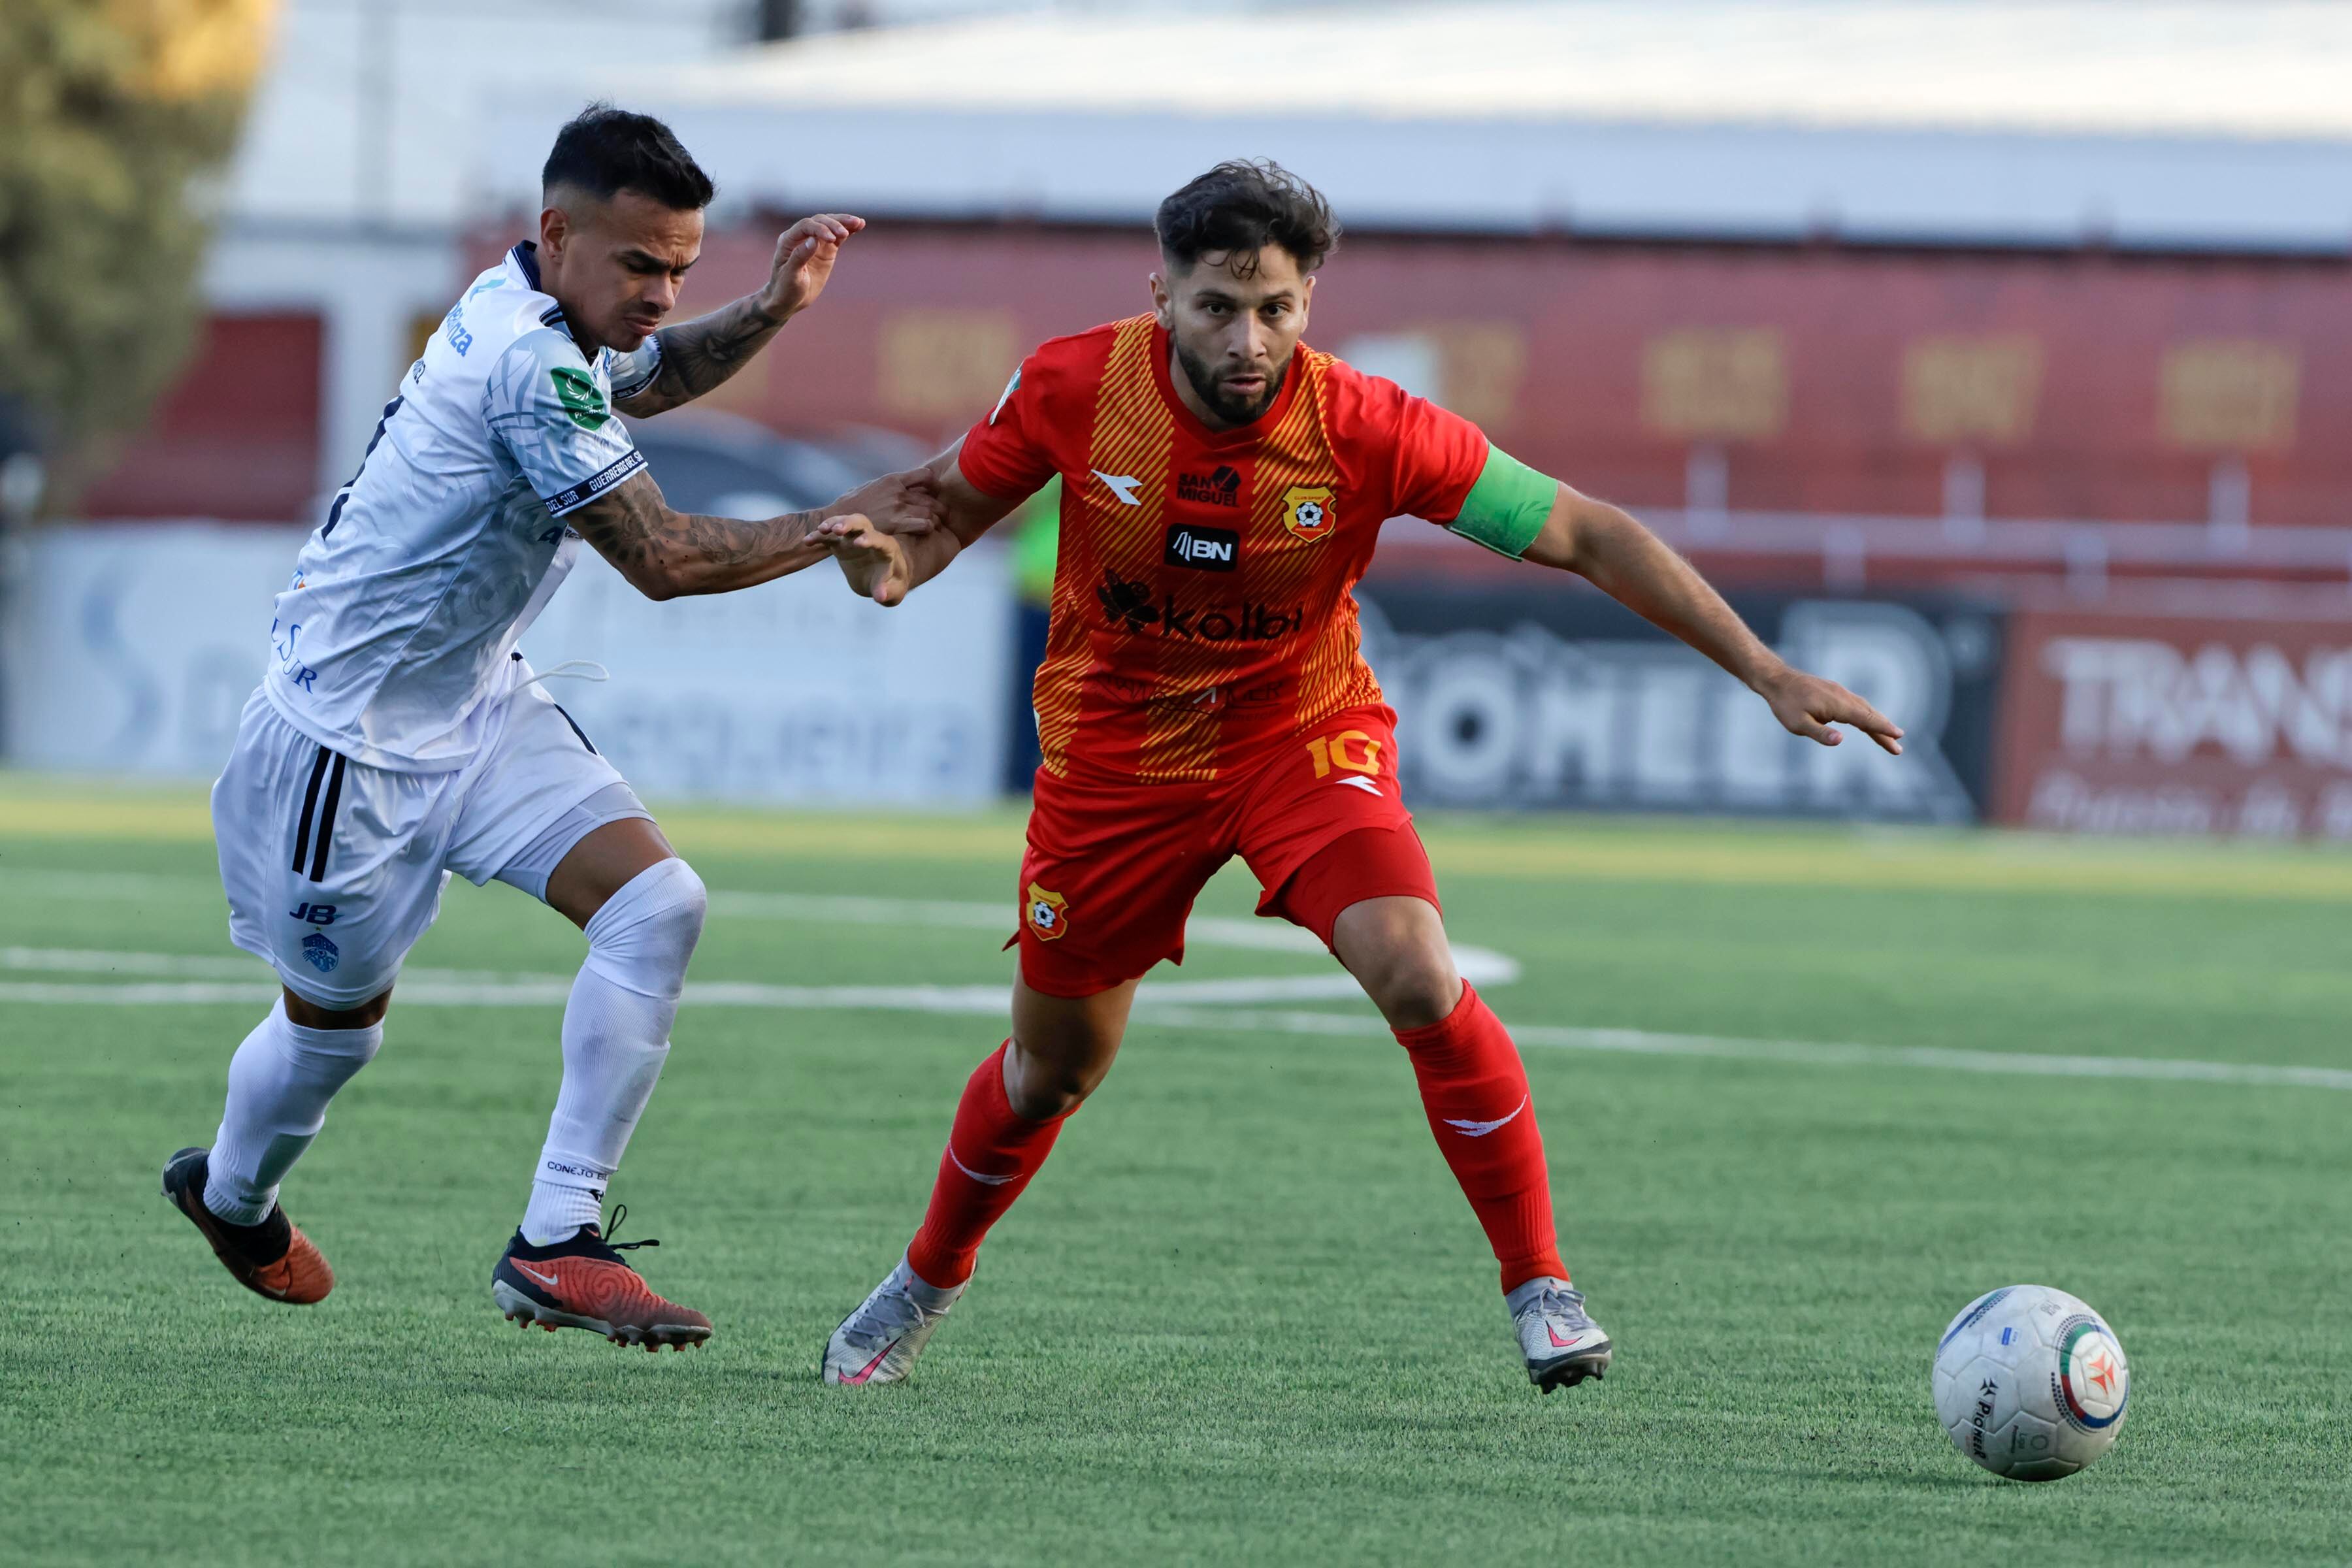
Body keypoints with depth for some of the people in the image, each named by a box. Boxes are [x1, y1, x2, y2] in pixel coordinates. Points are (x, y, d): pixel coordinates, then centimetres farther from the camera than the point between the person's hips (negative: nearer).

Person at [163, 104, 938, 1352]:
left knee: (655, 904, -12)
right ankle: (230, 1196, 44)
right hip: (351, 729, -9)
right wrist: (843, 523, -20)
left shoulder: (528, 309, 2)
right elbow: (662, 558, -26)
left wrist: (767, 311, 8)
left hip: (479, 705, 9)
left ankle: (556, 1242, -12)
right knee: (336, 1019, 10)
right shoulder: (530, 366, -28)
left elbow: (652, 376, 26)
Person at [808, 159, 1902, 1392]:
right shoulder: (1075, 389, -20)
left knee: (1419, 980, -26)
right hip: (1117, 753, 1)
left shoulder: (1367, 431, -25)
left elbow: (1588, 538, -21)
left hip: (1303, 735, -1)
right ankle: (927, 1280, 40)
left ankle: (1538, 1286, -12)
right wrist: (891, 563, -25)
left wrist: (1765, 673, -25)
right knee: (1054, 1066, 12)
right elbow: (952, 504, -1)